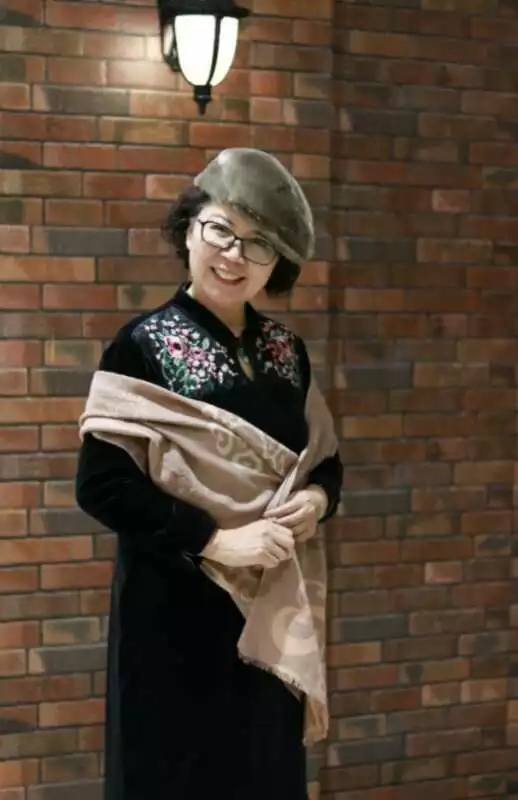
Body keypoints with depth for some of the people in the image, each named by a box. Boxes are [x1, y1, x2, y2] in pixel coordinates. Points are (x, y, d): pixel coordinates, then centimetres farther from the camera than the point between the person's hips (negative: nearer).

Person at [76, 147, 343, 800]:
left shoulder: (286, 350, 6)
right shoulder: (145, 345, -10)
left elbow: (325, 457, 15)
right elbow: (100, 485, -16)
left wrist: (318, 498, -8)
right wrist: (215, 540, -20)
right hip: (175, 607, -5)